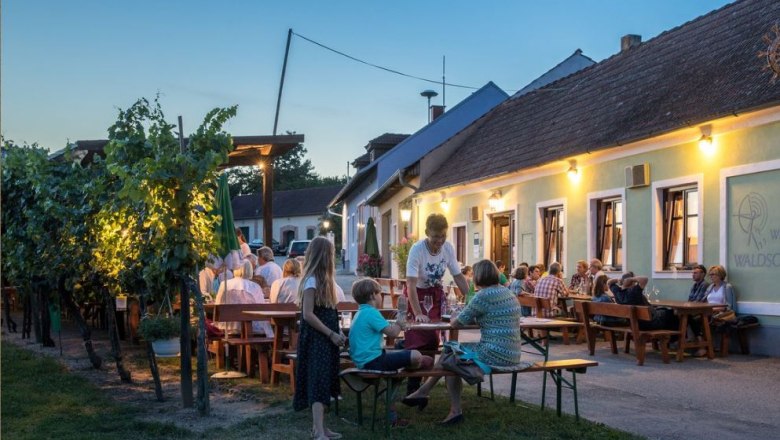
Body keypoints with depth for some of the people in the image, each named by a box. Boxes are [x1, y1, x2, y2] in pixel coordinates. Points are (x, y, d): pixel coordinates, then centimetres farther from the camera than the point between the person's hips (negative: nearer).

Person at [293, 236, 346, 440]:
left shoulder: (323, 279, 13)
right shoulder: (312, 281, -15)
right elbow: (308, 314, -20)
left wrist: (335, 333, 8)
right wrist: (331, 334, -18)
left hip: (324, 338, 9)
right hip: (315, 339, -9)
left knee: (323, 381, 12)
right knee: (319, 382, -14)